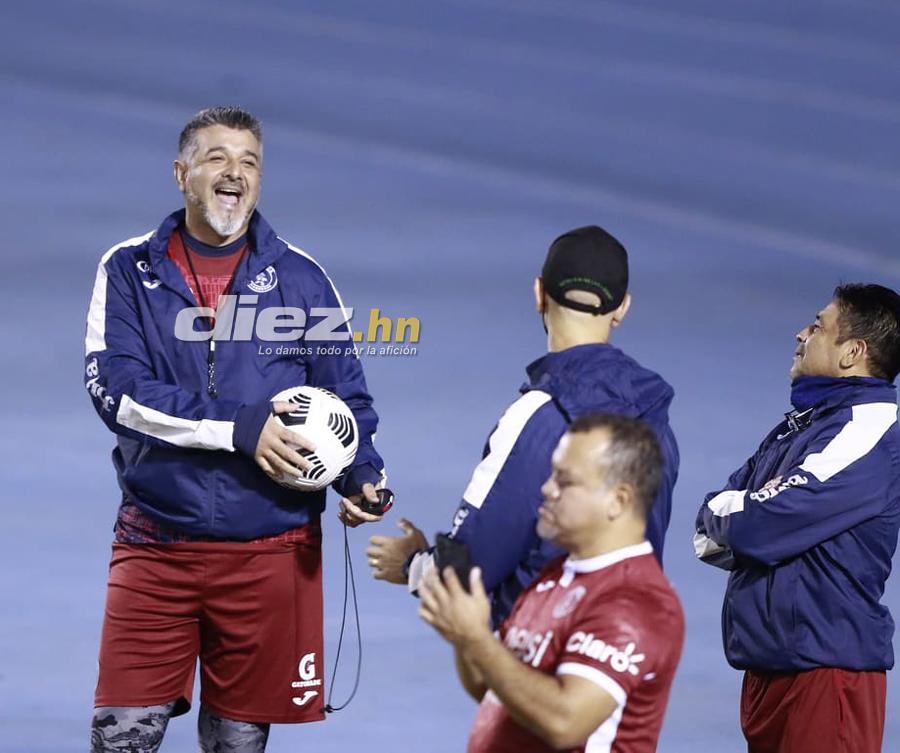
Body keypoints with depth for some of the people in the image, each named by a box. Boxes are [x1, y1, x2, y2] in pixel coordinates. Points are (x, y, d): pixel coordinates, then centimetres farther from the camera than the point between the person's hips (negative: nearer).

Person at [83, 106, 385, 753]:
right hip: (155, 546, -1)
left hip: (270, 548, 1)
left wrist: (361, 477, -10)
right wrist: (241, 428, -18)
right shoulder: (129, 270, 3)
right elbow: (116, 389, -10)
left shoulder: (301, 279, 6)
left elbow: (347, 395, 10)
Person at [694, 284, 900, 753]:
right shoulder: (797, 426, 17)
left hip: (824, 667, -9)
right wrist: (752, 513, -7)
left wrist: (724, 513, 2)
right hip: (766, 666, 9)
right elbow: (707, 536, 14)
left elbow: (755, 525, -20)